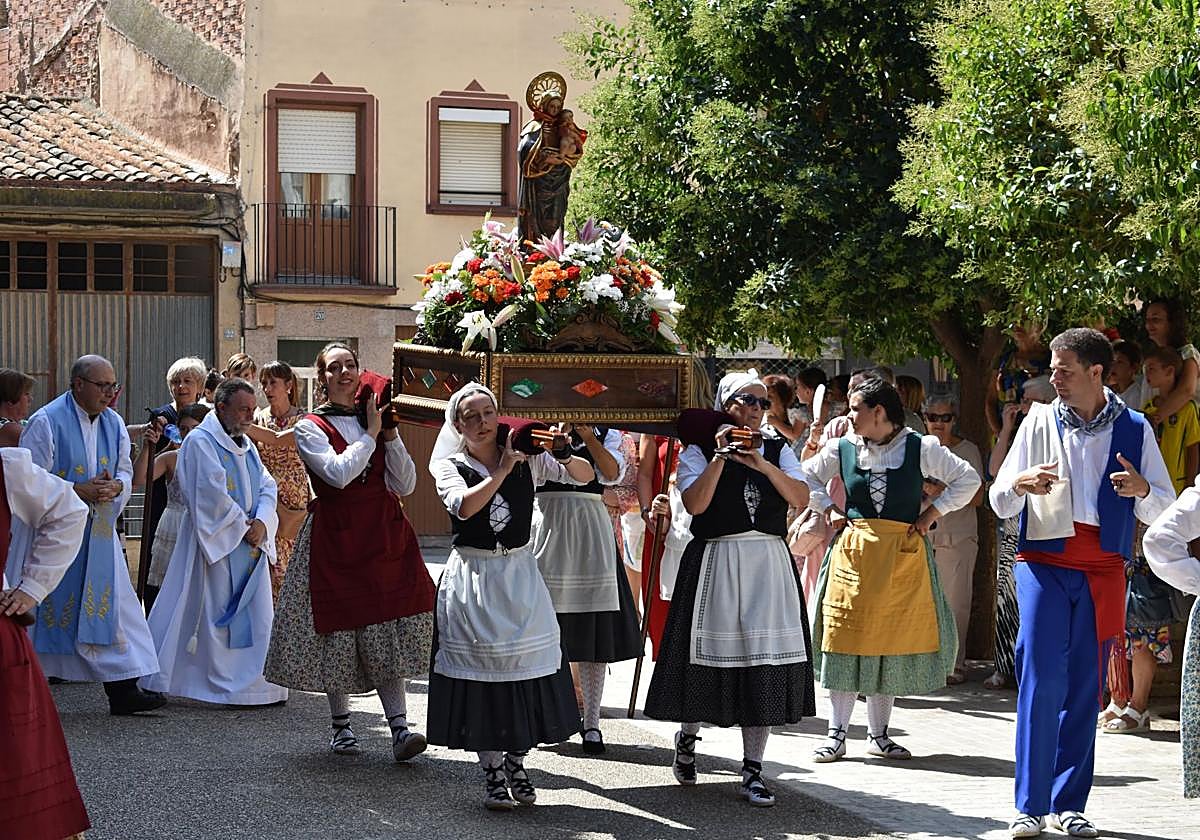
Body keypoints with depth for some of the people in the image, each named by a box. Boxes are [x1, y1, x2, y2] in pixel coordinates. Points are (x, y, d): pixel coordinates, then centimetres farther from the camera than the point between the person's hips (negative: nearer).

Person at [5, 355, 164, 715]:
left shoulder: (113, 423, 8)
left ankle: (122, 690, 2)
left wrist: (114, 486, -10)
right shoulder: (46, 422, -11)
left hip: (96, 534, 6)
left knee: (110, 608, 1)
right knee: (41, 612, 1)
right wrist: (80, 490, -20)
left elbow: (126, 471, 13)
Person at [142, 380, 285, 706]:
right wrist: (244, 526, -14)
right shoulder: (200, 442, -9)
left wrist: (261, 522, -9)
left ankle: (245, 680, 15)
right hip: (215, 544, -8)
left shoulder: (246, 446, 16)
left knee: (254, 615, 7)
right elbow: (214, 495, -18)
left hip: (249, 543, 8)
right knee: (215, 613, -4)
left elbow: (266, 486, 9)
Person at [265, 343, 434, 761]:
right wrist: (371, 434, -10)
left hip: (384, 534, 3)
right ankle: (341, 726, 16)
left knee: (386, 634, -3)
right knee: (338, 630, 2)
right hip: (336, 535, -3)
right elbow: (339, 473, -18)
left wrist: (391, 435, -6)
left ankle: (400, 728, -8)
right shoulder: (310, 428, 0)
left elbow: (404, 485, 5)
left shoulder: (373, 419, 12)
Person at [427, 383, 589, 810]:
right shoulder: (449, 467, -2)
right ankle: (493, 774, 8)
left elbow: (585, 476, 1)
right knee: (480, 668, -1)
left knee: (526, 663, 1)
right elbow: (464, 506, -21)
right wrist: (503, 470, -21)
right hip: (472, 577, -2)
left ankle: (516, 764, 18)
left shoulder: (527, 459, 4)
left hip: (519, 573, 2)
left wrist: (564, 458, -20)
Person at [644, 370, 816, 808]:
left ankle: (752, 769, 1)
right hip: (715, 562, -2)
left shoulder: (778, 450, 12)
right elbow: (695, 503, -12)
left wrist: (763, 465, -12)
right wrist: (720, 457, -14)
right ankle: (687, 735, 31)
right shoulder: (699, 451, 3)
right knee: (711, 650, 2)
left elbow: (801, 497, -2)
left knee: (764, 658, -3)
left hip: (769, 563, 2)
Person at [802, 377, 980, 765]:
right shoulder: (842, 449, 4)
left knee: (893, 642, 3)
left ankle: (879, 734, 13)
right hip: (853, 553, 1)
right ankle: (837, 734, 4)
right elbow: (805, 477, 18)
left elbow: (968, 479, 4)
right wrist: (831, 509, 5)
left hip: (904, 555, -1)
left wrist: (931, 514, -2)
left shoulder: (920, 448, -2)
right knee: (846, 639, -1)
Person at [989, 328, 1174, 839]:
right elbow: (999, 503, 6)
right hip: (1043, 564, -1)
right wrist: (1020, 484, -16)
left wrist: (1142, 489, -17)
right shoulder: (1040, 422, 4)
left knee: (1085, 688, 3)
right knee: (1040, 682, -9)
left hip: (1102, 571, 1)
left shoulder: (1133, 429, 4)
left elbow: (1162, 510, 5)